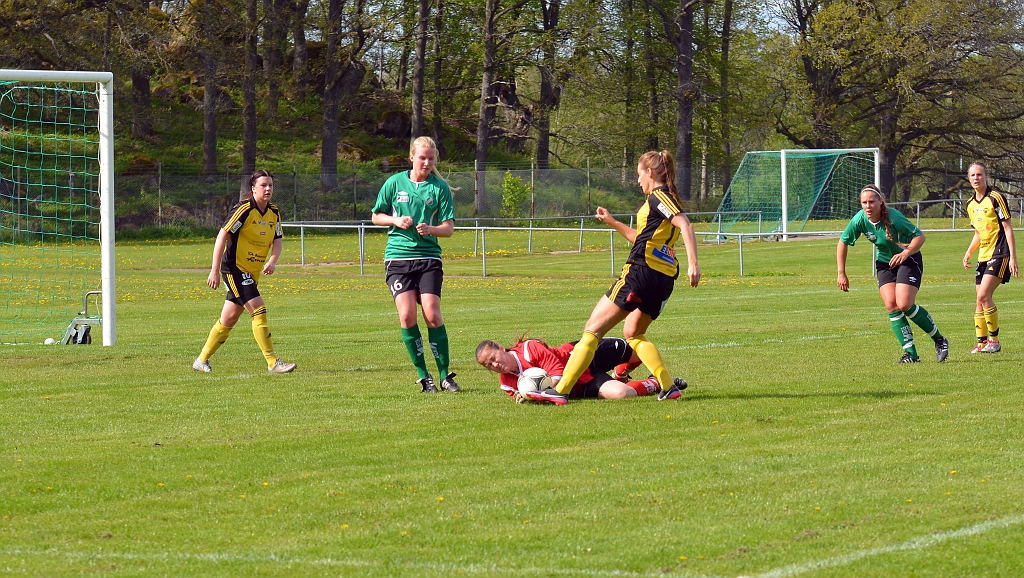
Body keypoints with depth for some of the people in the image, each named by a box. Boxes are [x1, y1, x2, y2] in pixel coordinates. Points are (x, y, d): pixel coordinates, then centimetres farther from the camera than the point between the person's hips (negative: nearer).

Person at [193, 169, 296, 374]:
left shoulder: (274, 213, 5)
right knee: (259, 311, -16)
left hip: (252, 273, 8)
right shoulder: (244, 209, -16)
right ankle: (273, 363, -15)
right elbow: (222, 236, -16)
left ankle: (202, 360, 22)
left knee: (229, 319, 11)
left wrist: (272, 261, -11)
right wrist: (215, 271, -19)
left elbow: (277, 241, 12)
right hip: (234, 269, -8)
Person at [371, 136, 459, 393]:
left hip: (428, 258, -1)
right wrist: (396, 220, -7)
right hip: (398, 257, 1)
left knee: (432, 314, -13)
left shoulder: (440, 188, 1)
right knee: (407, 315, -12)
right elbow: (376, 217, 13)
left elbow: (449, 228, 0)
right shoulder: (395, 183, 4)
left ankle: (445, 375, -1)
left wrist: (431, 229, -20)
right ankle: (423, 375, 0)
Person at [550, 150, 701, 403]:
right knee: (633, 334, 25)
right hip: (663, 279, 10)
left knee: (594, 328, -6)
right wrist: (612, 222, 33)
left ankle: (561, 389, -12)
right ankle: (669, 386, 10)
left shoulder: (658, 197, -6)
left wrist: (693, 263, -30)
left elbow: (685, 226, -20)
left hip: (641, 271, -10)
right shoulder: (664, 198, 23)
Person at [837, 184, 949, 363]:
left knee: (904, 305, -18)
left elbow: (919, 236, -20)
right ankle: (910, 354, -7)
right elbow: (843, 243, 1)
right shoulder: (860, 220, -14)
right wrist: (841, 274, 0)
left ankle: (939, 340, 1)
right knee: (891, 306, -12)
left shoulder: (893, 217, -27)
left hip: (909, 260, -5)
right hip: (885, 263, 5)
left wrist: (906, 253, -36)